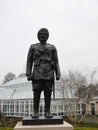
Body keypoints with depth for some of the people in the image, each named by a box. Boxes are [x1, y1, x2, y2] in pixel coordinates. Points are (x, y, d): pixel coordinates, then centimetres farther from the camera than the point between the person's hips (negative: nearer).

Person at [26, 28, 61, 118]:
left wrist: (58, 74, -3)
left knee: (48, 94, -1)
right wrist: (28, 74, -4)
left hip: (49, 75, 1)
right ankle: (36, 112, 6)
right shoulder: (33, 47, 9)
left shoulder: (52, 48, 11)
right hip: (38, 74, -1)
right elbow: (29, 61, 6)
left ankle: (47, 112, 7)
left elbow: (56, 62, 7)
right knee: (36, 93, -2)